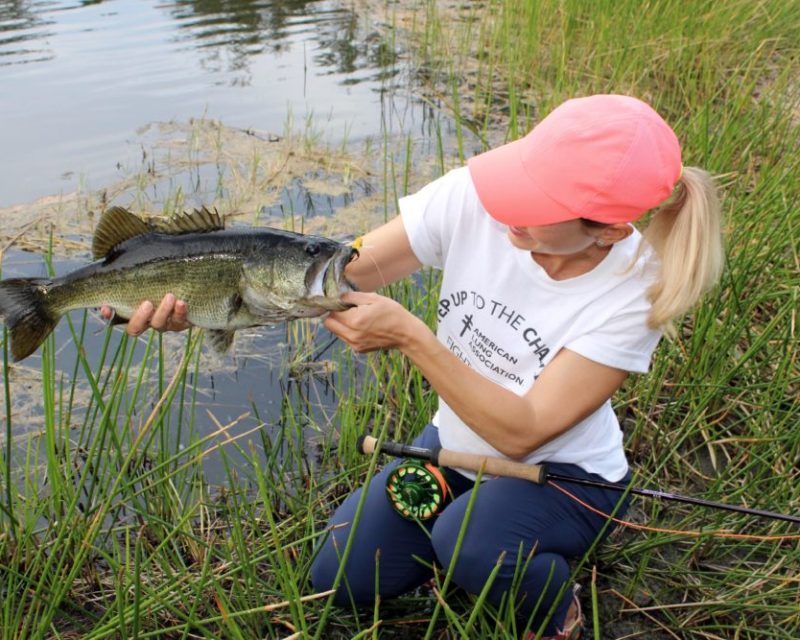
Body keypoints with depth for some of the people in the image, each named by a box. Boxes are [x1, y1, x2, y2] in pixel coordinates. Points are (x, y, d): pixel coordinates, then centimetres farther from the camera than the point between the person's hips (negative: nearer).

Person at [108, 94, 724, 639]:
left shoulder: (636, 290, -30)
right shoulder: (473, 198, -24)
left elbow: (521, 433, -30)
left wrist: (409, 336, -39)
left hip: (564, 473, -3)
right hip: (453, 444, 4)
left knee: (469, 546, -34)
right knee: (339, 582, 0)